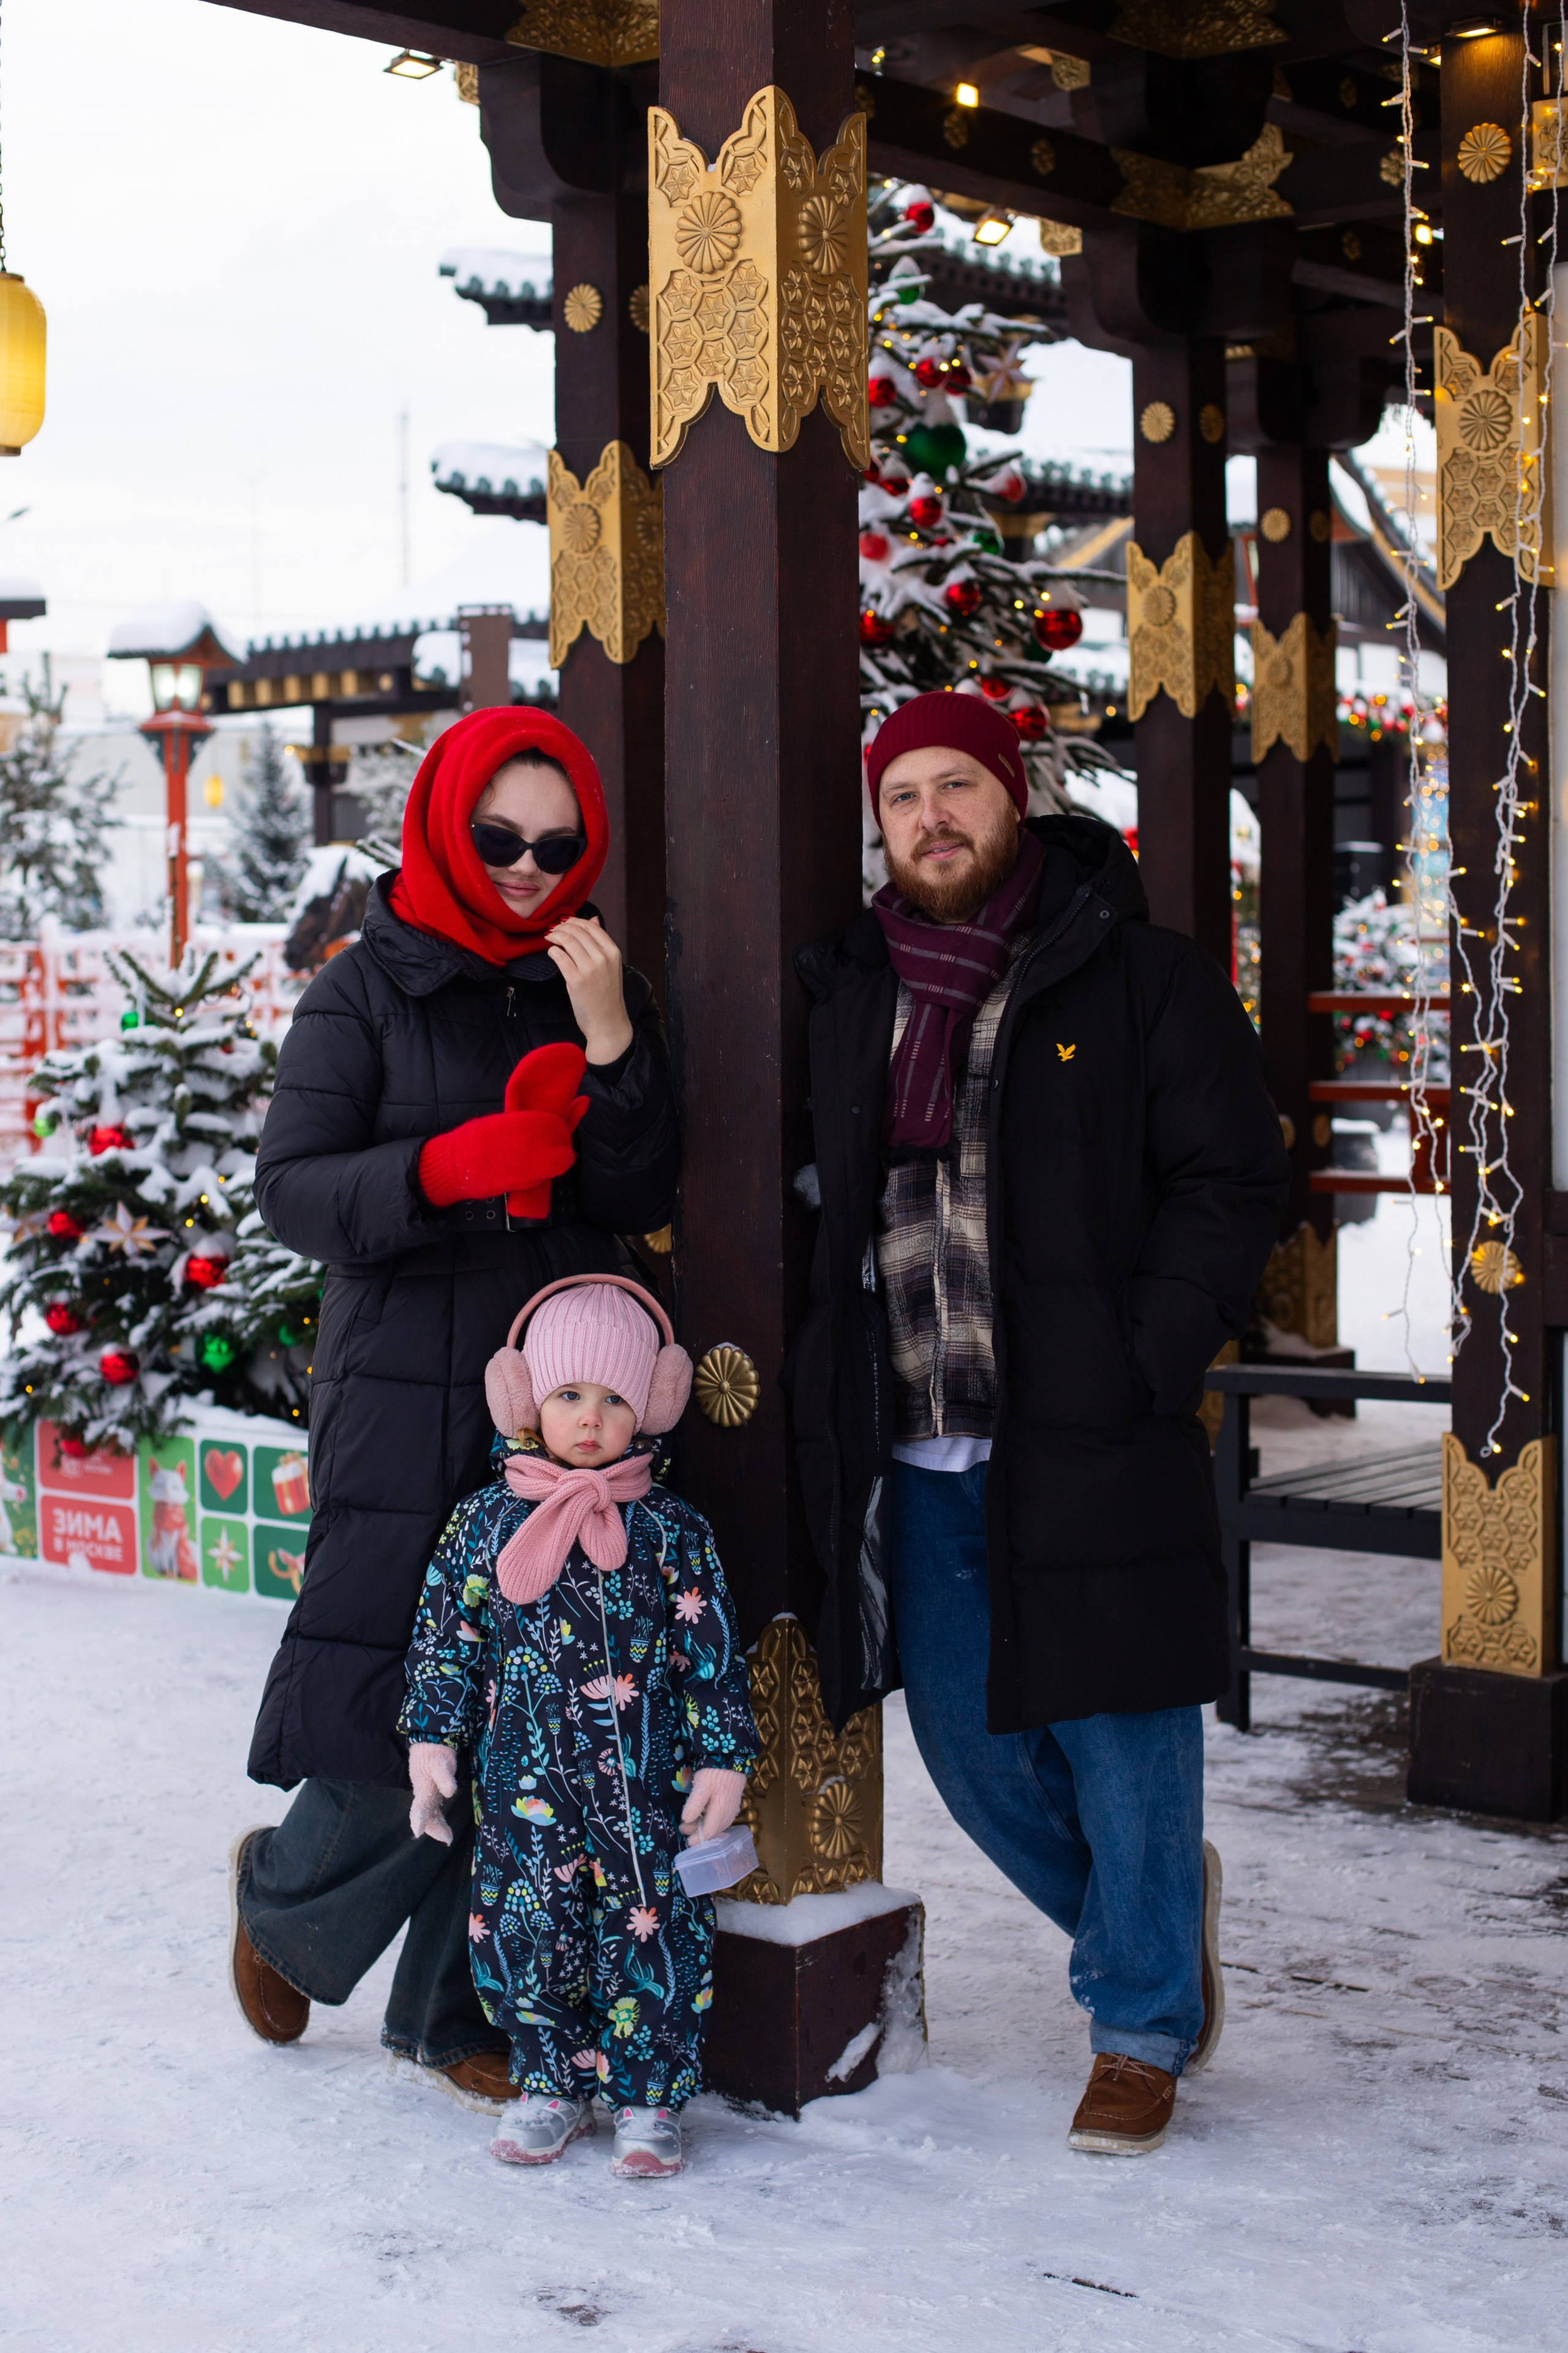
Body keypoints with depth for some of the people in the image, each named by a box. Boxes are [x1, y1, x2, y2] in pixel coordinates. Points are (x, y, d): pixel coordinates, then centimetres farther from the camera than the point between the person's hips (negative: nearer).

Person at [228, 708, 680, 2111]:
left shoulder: (603, 987, 11)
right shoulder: (371, 990, 1)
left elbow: (644, 1200, 3)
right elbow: (291, 1189, -7)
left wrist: (611, 1047, -12)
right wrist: (449, 1167, -22)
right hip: (408, 1401, -4)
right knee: (406, 1698, -7)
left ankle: (449, 2009, 19)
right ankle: (285, 1894, 25)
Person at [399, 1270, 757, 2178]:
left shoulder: (672, 1531, -1)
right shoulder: (485, 1523, 2)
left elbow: (713, 1651, 1)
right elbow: (446, 1635, 9)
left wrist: (723, 1759, -2)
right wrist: (433, 1738, 5)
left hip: (648, 1786, -1)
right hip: (525, 1784, 1)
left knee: (651, 1935, 2)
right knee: (524, 1933, 5)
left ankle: (649, 2100, 17)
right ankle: (553, 2088, 24)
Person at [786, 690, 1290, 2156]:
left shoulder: (1143, 983, -2)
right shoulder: (849, 1001, 13)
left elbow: (1228, 1186, -5)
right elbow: (817, 1205, 22)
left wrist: (1143, 1371, -13)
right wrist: (825, 1399, 10)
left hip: (1087, 1444, -5)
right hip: (917, 1458, 5)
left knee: (1118, 1740, 2)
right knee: (965, 1740, 12)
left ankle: (1142, 2029, 21)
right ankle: (1139, 1918, 38)